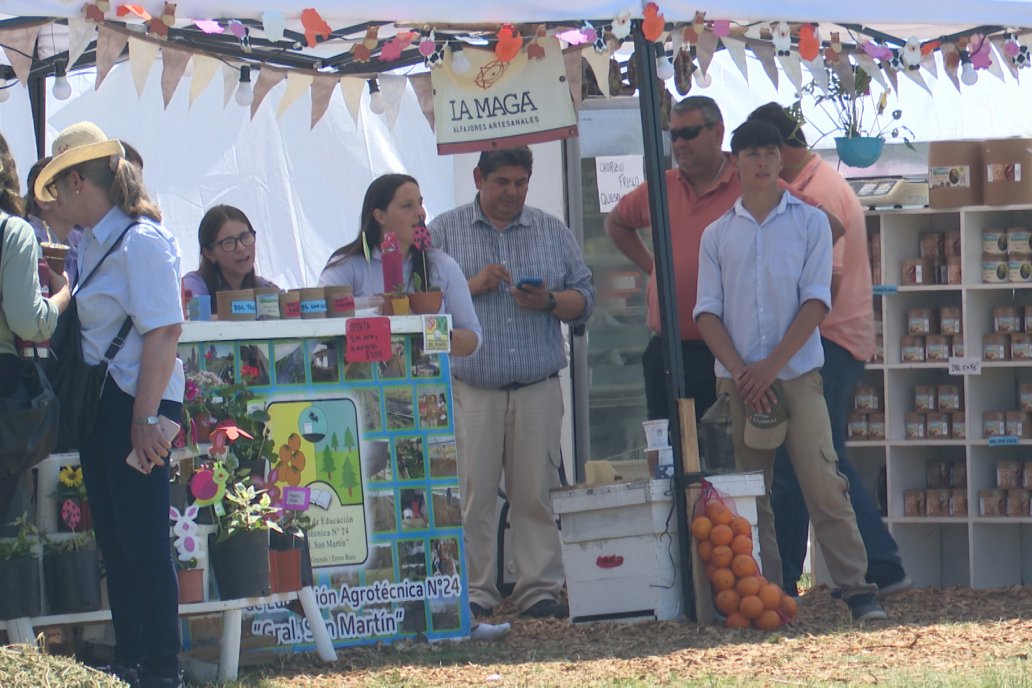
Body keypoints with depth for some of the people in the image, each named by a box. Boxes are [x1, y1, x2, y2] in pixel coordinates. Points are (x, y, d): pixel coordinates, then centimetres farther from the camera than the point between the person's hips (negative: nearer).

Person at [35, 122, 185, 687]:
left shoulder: (140, 240, -15)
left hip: (137, 403, -9)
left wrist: (145, 418, -23)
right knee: (113, 538, 13)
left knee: (142, 540, -4)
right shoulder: (92, 242, 13)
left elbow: (164, 331, -20)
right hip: (99, 402, 9)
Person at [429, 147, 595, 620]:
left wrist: (550, 301, -7)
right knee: (473, 495, -5)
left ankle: (540, 589, 5)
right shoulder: (445, 231, 8)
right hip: (470, 390, -2)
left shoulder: (553, 232, 14)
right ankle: (474, 592, 0)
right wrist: (473, 285, -11)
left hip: (537, 389, 2)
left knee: (536, 493, 0)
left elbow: (584, 299, 13)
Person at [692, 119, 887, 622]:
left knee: (823, 485, -11)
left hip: (797, 374, -2)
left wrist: (771, 366, -10)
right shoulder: (717, 235, 11)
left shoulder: (810, 223, 6)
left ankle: (856, 588, -11)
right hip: (737, 381, 2)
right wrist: (739, 371, -9)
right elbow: (707, 312, 6)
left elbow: (816, 302, -2)